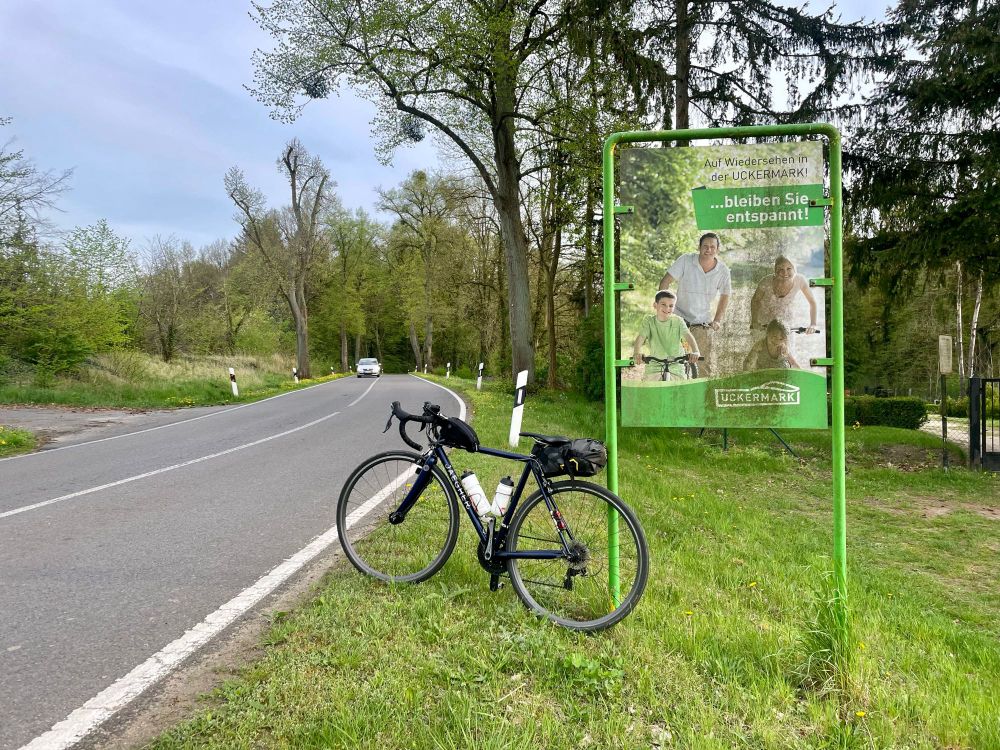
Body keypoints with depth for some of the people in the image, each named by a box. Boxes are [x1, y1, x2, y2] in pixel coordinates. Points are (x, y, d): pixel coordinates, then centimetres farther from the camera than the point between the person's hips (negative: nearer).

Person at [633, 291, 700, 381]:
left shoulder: (678, 321, -8)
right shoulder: (648, 321, -8)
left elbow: (688, 336, -20)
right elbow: (641, 337, -22)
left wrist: (695, 352, -40)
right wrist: (637, 353, -43)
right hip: (654, 365, 0)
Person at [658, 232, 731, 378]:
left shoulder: (723, 271, -3)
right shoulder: (686, 260, -10)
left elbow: (724, 296, 12)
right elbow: (665, 282, -6)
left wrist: (717, 321, 5)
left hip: (704, 323, 2)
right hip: (680, 318, -2)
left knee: (708, 366, -1)